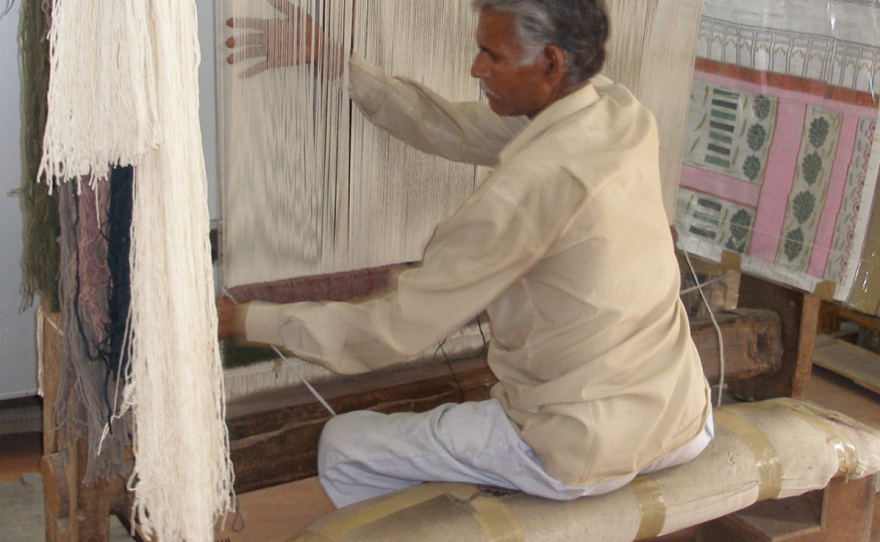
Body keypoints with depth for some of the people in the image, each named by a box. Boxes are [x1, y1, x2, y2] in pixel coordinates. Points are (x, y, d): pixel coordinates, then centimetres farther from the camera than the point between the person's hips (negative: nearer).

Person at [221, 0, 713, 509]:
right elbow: (454, 129, 7)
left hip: (581, 454, -8)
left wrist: (249, 319, -10)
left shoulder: (534, 181, -26)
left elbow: (396, 329, -20)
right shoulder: (617, 109, -3)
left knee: (343, 446, 8)